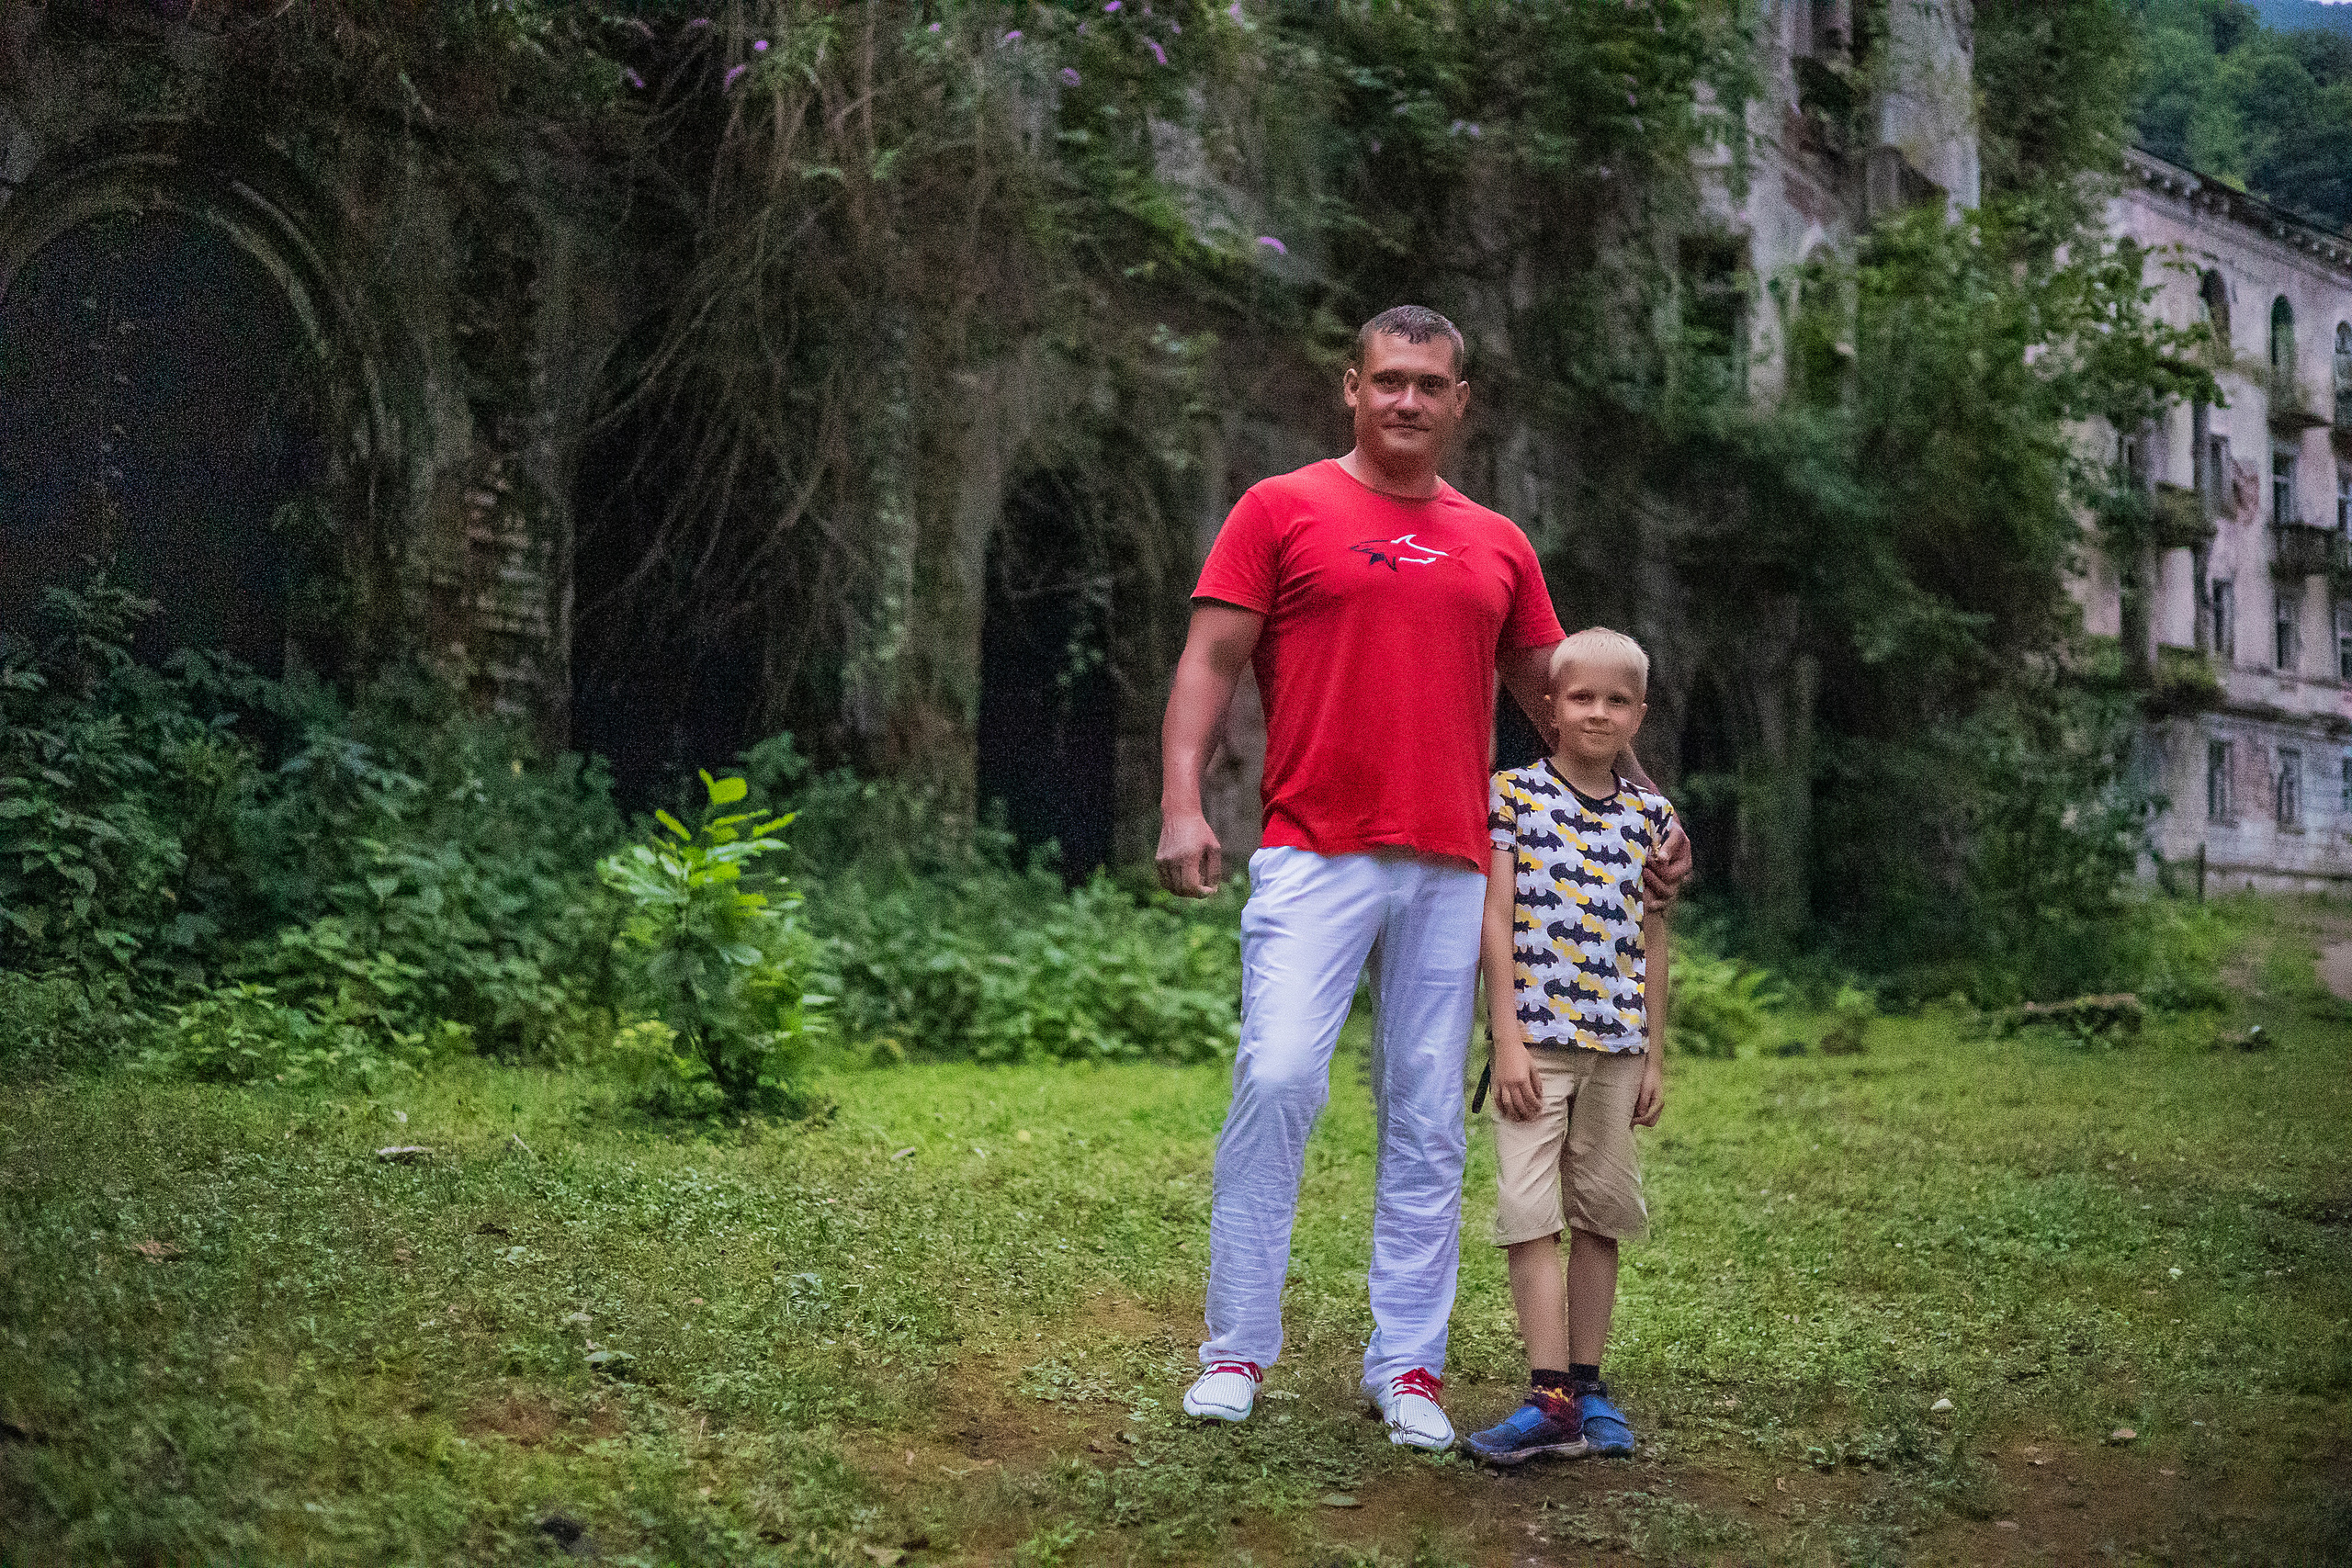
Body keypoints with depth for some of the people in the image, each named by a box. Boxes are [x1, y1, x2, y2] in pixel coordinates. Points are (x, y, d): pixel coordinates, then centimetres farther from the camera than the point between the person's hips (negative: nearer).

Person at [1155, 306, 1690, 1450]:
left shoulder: (1498, 547, 17)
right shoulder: (1282, 510, 6)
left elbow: (1558, 697, 23)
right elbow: (1210, 662, 0)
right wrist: (1182, 806, -13)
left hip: (1450, 871, 4)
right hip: (1313, 856, -3)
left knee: (1428, 1123, 4)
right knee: (1278, 1079, -14)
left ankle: (1408, 1369, 12)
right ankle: (1235, 1352, -2)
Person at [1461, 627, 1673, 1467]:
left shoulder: (1651, 815, 8)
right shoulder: (1513, 793, -2)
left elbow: (1652, 942, 12)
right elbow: (1496, 920, -5)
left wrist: (1655, 1058, 11)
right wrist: (1507, 1040, -10)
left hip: (1617, 1046, 4)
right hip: (1536, 1039, -3)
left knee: (1600, 1215, 10)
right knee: (1530, 1214, -8)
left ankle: (1587, 1384, 19)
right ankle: (1551, 1400, -8)